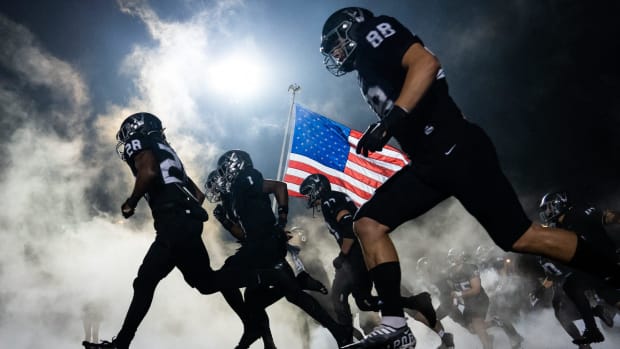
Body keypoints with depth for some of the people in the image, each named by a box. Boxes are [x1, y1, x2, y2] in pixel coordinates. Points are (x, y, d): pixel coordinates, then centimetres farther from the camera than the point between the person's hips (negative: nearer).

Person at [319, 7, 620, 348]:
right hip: (428, 164, 9)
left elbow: (425, 63, -19)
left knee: (518, 237, -8)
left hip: (455, 150, -9)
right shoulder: (367, 72, 25)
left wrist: (389, 120, -26)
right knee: (367, 223, 0)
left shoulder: (374, 32, 0)